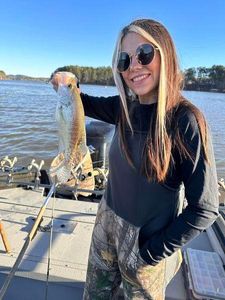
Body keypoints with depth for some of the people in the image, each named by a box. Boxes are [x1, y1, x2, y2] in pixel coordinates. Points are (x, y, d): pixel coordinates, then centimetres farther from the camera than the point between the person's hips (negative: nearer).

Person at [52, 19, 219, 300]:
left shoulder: (186, 120, -22)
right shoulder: (125, 107, -5)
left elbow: (204, 209, -19)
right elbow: (87, 104, 14)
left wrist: (154, 252, -13)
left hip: (147, 240, -5)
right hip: (107, 221, 5)